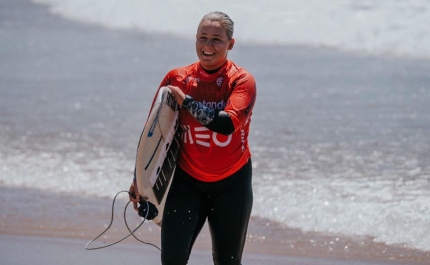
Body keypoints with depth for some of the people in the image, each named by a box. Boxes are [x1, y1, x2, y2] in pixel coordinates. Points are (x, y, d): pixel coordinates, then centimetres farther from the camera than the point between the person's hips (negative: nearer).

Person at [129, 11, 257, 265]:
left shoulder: (242, 81, -9)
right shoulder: (177, 79, -1)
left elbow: (227, 124, -27)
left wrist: (185, 100, -24)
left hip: (231, 183, -1)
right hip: (187, 180, 1)